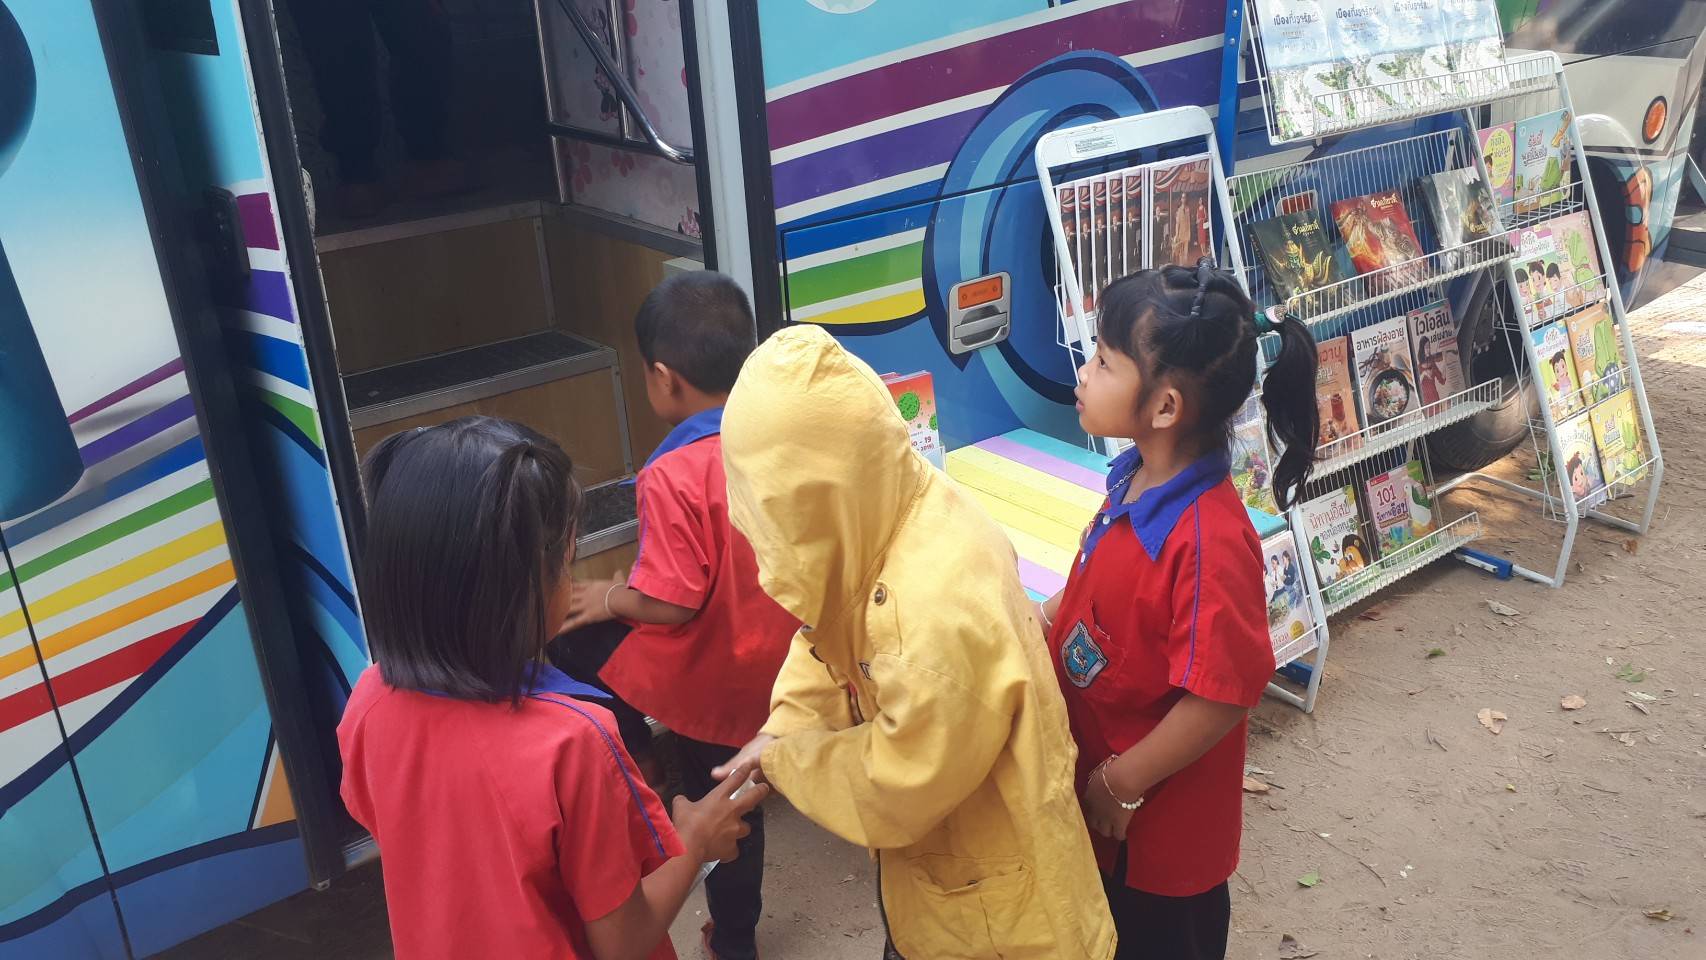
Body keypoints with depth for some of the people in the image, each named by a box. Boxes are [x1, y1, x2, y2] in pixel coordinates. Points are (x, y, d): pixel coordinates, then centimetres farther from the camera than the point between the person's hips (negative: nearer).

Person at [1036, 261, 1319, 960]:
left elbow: (1221, 696, -29)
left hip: (1156, 822, -7)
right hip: (1094, 771, 7)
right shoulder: (1134, 477, -8)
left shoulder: (1209, 541, -34)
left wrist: (1122, 783, -20)